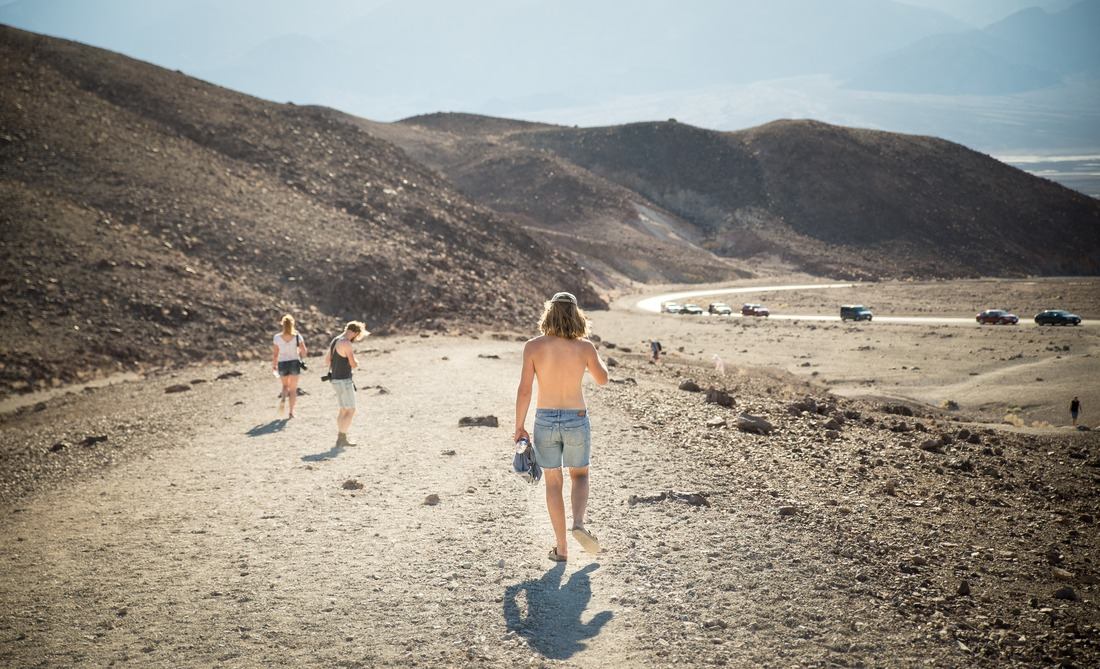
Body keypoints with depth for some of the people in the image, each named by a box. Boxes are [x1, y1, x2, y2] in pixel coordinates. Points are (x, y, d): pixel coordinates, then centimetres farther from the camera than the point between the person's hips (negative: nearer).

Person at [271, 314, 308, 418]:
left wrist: (274, 365, 12)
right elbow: (304, 352, -7)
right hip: (294, 363, -1)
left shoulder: (277, 337, -6)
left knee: (285, 386, 23)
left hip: (282, 364, 1)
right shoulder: (297, 336, -8)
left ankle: (283, 399, -6)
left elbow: (275, 354, -2)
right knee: (293, 389, 11)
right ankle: (291, 412, 7)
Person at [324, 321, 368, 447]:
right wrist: (356, 361, 5)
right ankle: (341, 439, -2)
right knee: (351, 411, -2)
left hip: (336, 380, 9)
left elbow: (327, 361, 21)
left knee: (343, 410, 17)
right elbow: (354, 365, -19)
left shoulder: (334, 341, 12)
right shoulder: (346, 343, -19)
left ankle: (342, 439, 21)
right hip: (344, 381, -9)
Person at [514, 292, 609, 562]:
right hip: (576, 421, 0)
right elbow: (602, 379, 7)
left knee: (553, 482, 15)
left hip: (545, 421, 0)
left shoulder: (533, 346, -12)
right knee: (580, 475, 22)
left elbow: (524, 390, -11)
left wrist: (519, 427, -1)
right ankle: (578, 523, -4)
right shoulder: (585, 347, -10)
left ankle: (561, 547, 17)